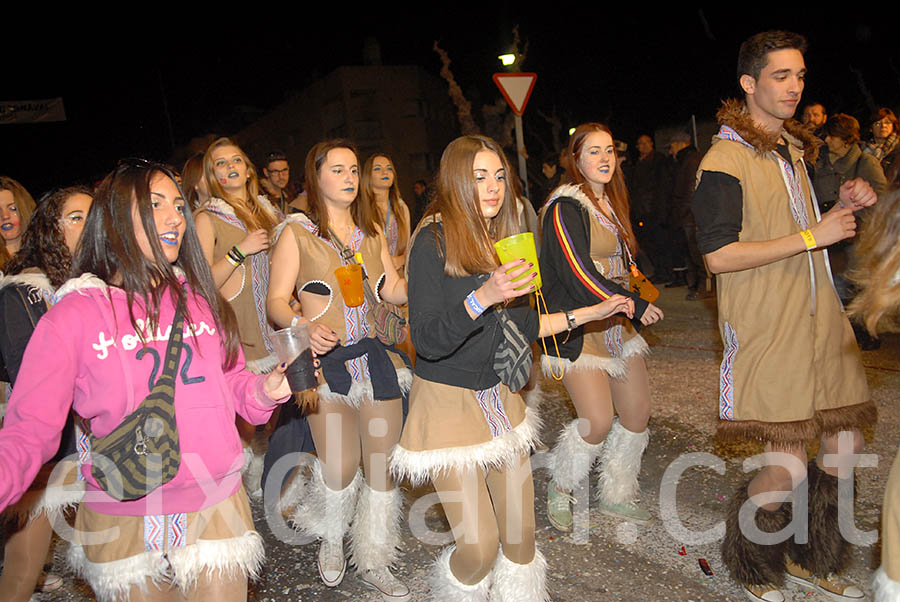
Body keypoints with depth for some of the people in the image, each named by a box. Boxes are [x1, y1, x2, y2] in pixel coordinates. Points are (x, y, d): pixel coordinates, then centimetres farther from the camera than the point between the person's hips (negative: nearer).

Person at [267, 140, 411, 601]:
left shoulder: (371, 231, 15)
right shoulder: (297, 233, 0)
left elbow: (394, 290, 14)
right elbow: (277, 301, -5)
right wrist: (305, 328, -24)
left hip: (374, 356, 5)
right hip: (325, 359, -4)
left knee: (384, 462, 5)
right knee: (341, 469, -7)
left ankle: (374, 562, 26)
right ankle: (330, 540, 28)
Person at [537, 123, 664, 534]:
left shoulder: (612, 203, 14)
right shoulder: (565, 208, -14)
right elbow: (579, 274, -21)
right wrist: (636, 307, -17)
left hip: (617, 324, 9)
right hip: (579, 326, -8)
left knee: (638, 412, 8)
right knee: (598, 422, -12)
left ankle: (616, 495, 28)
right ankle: (559, 488, 16)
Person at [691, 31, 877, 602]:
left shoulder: (794, 148, 17)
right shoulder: (725, 159, -11)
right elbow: (720, 254, -20)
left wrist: (843, 207, 8)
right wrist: (812, 235, -19)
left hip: (820, 318, 9)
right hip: (765, 330, -9)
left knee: (846, 441, 12)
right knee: (788, 471, -8)